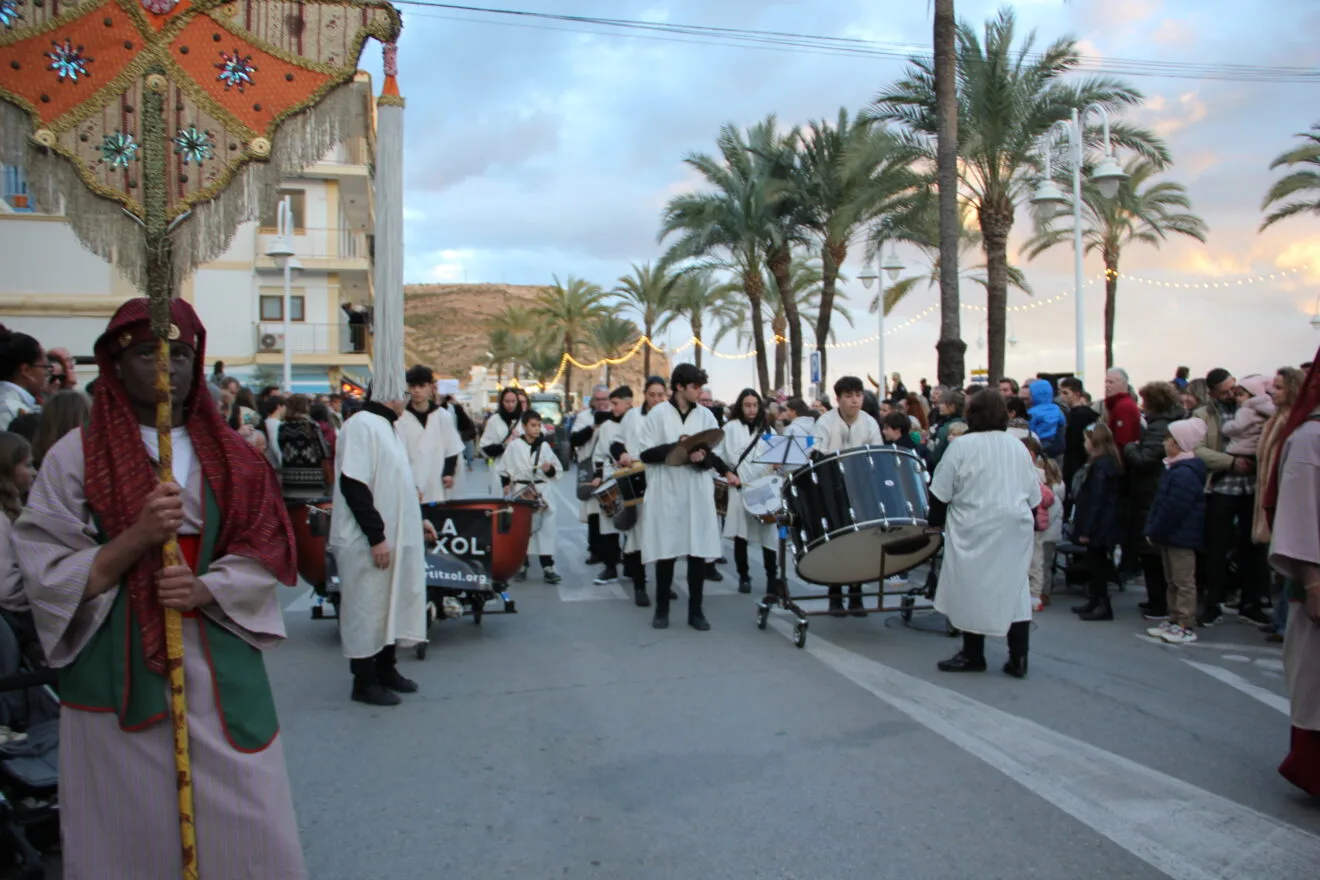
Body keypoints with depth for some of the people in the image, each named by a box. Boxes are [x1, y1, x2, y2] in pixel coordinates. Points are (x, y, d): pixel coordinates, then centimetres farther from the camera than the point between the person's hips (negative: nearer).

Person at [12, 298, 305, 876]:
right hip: (118, 671, -1)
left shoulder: (229, 454, 7)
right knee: (135, 830, 6)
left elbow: (268, 550, 4)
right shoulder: (77, 456, 0)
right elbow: (47, 576, -4)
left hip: (221, 668, 2)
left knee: (243, 827, 4)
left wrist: (206, 589, -13)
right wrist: (136, 536, -19)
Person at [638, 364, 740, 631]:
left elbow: (714, 455, 5)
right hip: (667, 492, -2)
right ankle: (662, 609, 15)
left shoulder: (705, 415, 6)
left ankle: (696, 610, 13)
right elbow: (646, 454, -5)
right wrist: (677, 447, -17)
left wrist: (702, 457, -18)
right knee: (666, 551, 1)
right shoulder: (658, 414, -1)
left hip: (698, 492, 2)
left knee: (698, 551, 2)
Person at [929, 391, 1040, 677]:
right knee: (1015, 590, 8)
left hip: (976, 530, -4)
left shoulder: (962, 445, -6)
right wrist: (1030, 524, 22)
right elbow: (1033, 495, 12)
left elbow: (940, 493, -7)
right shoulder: (1018, 446, 9)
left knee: (974, 589, 5)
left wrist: (935, 523, 5)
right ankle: (1018, 659, 10)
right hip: (1016, 528, 5)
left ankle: (973, 655, 13)